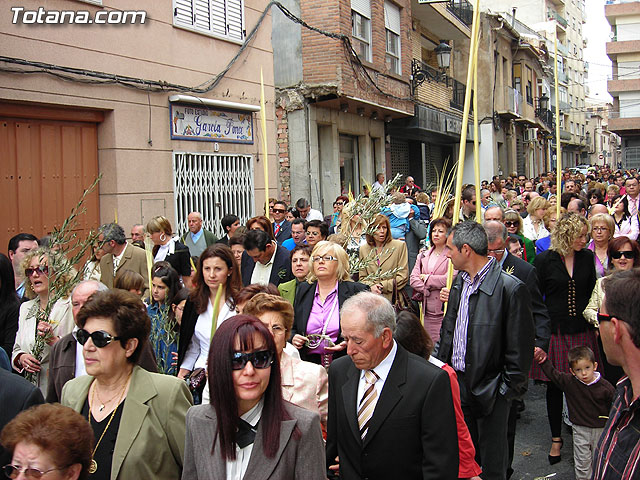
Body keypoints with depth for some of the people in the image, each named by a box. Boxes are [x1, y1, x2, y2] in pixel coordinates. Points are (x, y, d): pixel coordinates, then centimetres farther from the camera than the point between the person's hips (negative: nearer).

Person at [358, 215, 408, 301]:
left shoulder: (400, 246, 6)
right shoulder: (364, 249, 14)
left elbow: (403, 276, 2)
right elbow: (362, 278, 15)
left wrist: (384, 286, -7)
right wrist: (371, 286, -6)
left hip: (393, 298, -2)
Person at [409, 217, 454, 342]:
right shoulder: (423, 256, 16)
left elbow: (449, 279, -16)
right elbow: (413, 280, 8)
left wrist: (427, 278, -2)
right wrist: (428, 288, -7)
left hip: (445, 309, -5)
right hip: (428, 310, 6)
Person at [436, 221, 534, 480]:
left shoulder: (511, 288, -18)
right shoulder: (460, 281, 7)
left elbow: (520, 348, -15)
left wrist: (508, 389, -12)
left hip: (490, 391, -7)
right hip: (457, 384, 7)